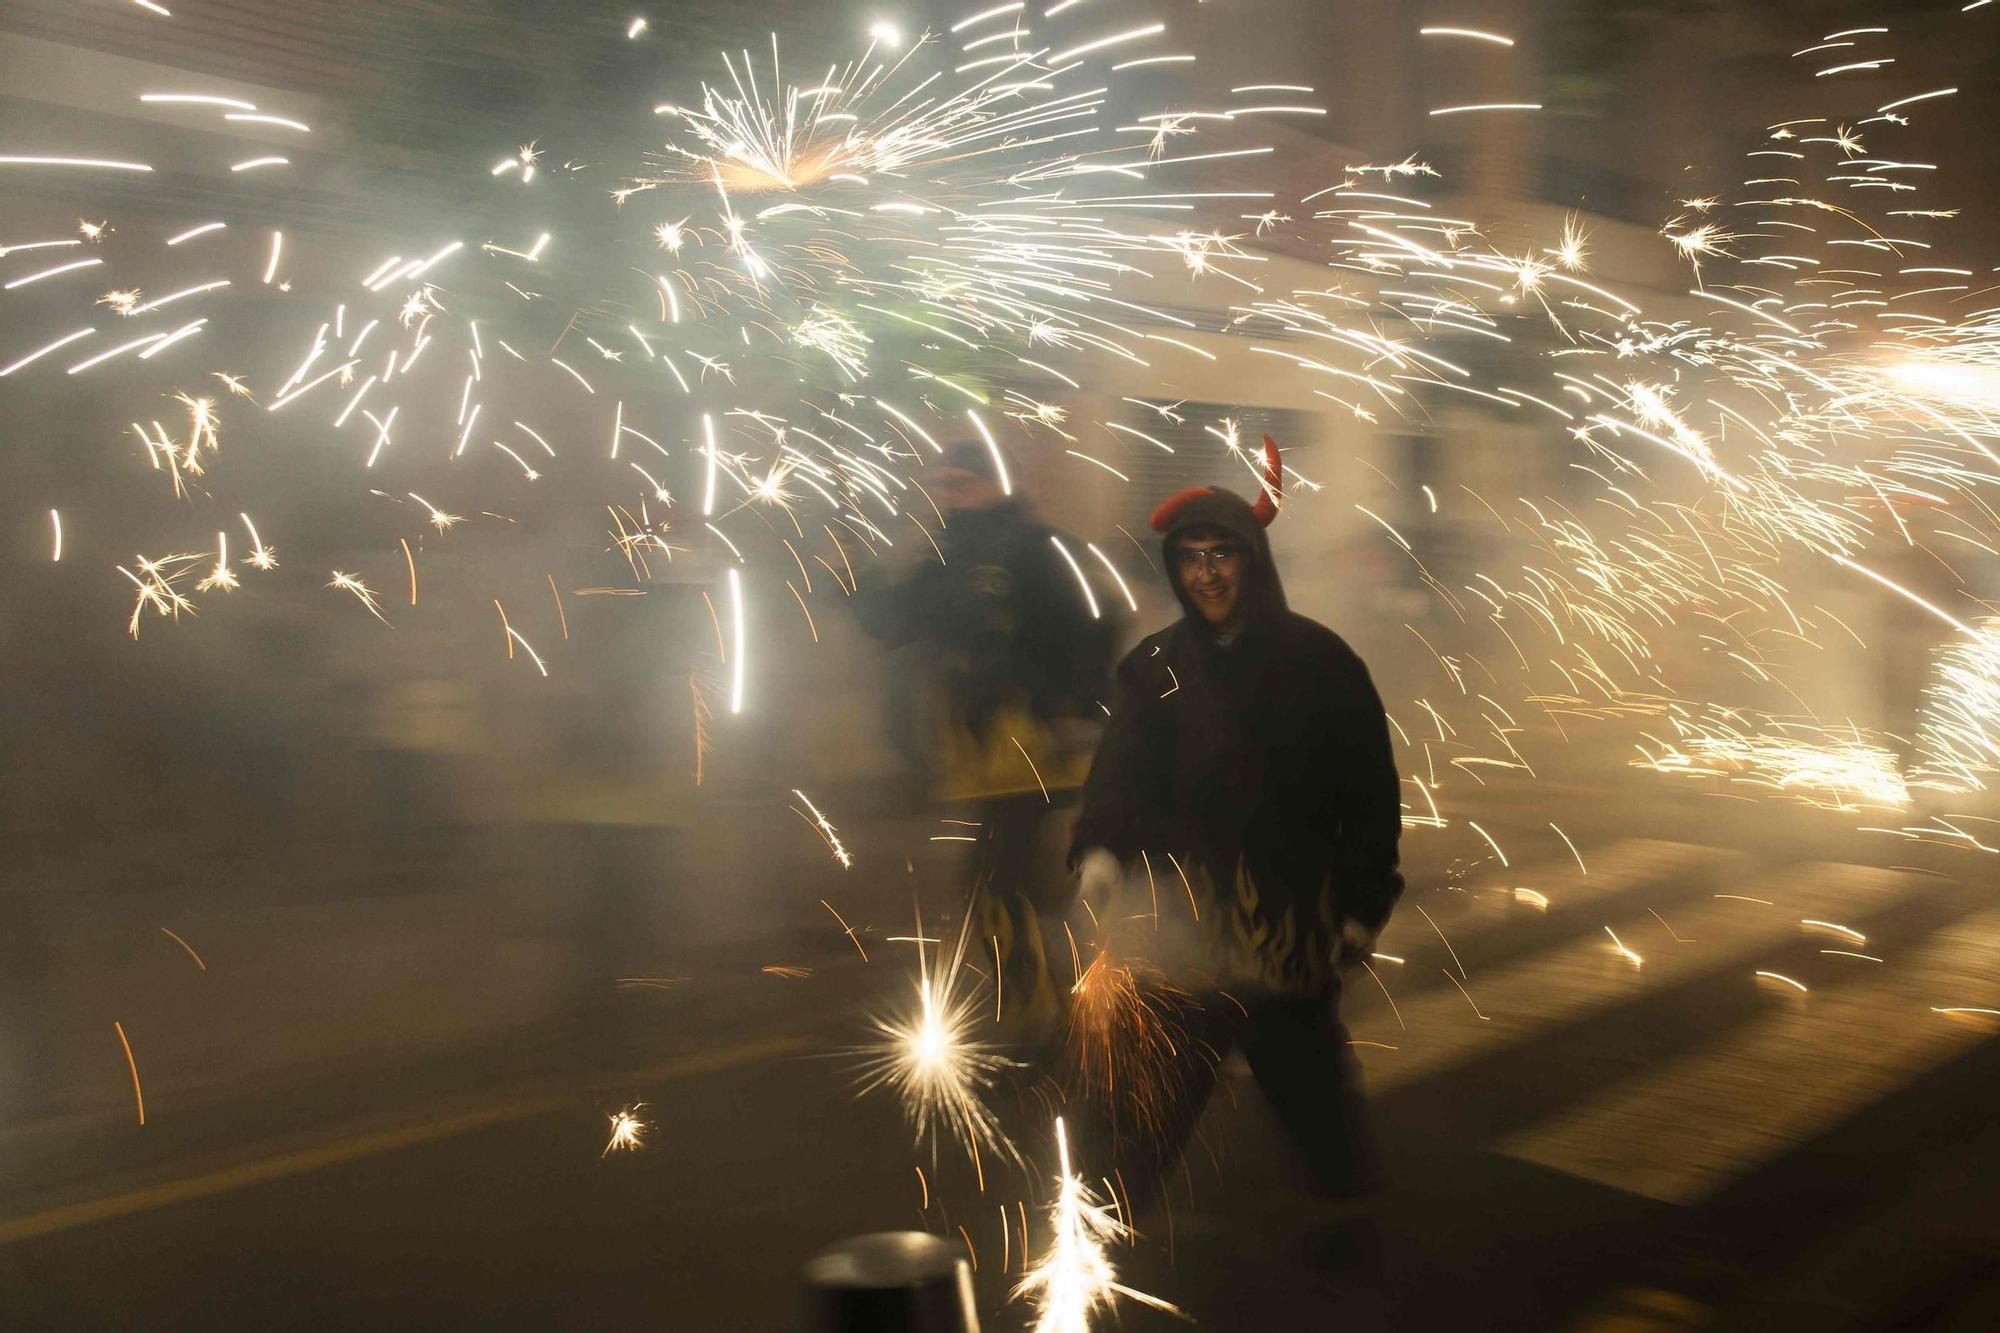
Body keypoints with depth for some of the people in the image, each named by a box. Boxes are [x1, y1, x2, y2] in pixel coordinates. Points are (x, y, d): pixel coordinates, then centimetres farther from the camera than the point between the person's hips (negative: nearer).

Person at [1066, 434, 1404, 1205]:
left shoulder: (1318, 663, -1)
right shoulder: (1154, 669, 4)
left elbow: (1370, 792, 2)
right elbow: (1121, 769, -6)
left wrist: (1363, 908, 1)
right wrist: (1099, 851, -23)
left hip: (1291, 929, -1)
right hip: (1179, 930, 1)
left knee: (1311, 1085, 9)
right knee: (1145, 1095, 4)